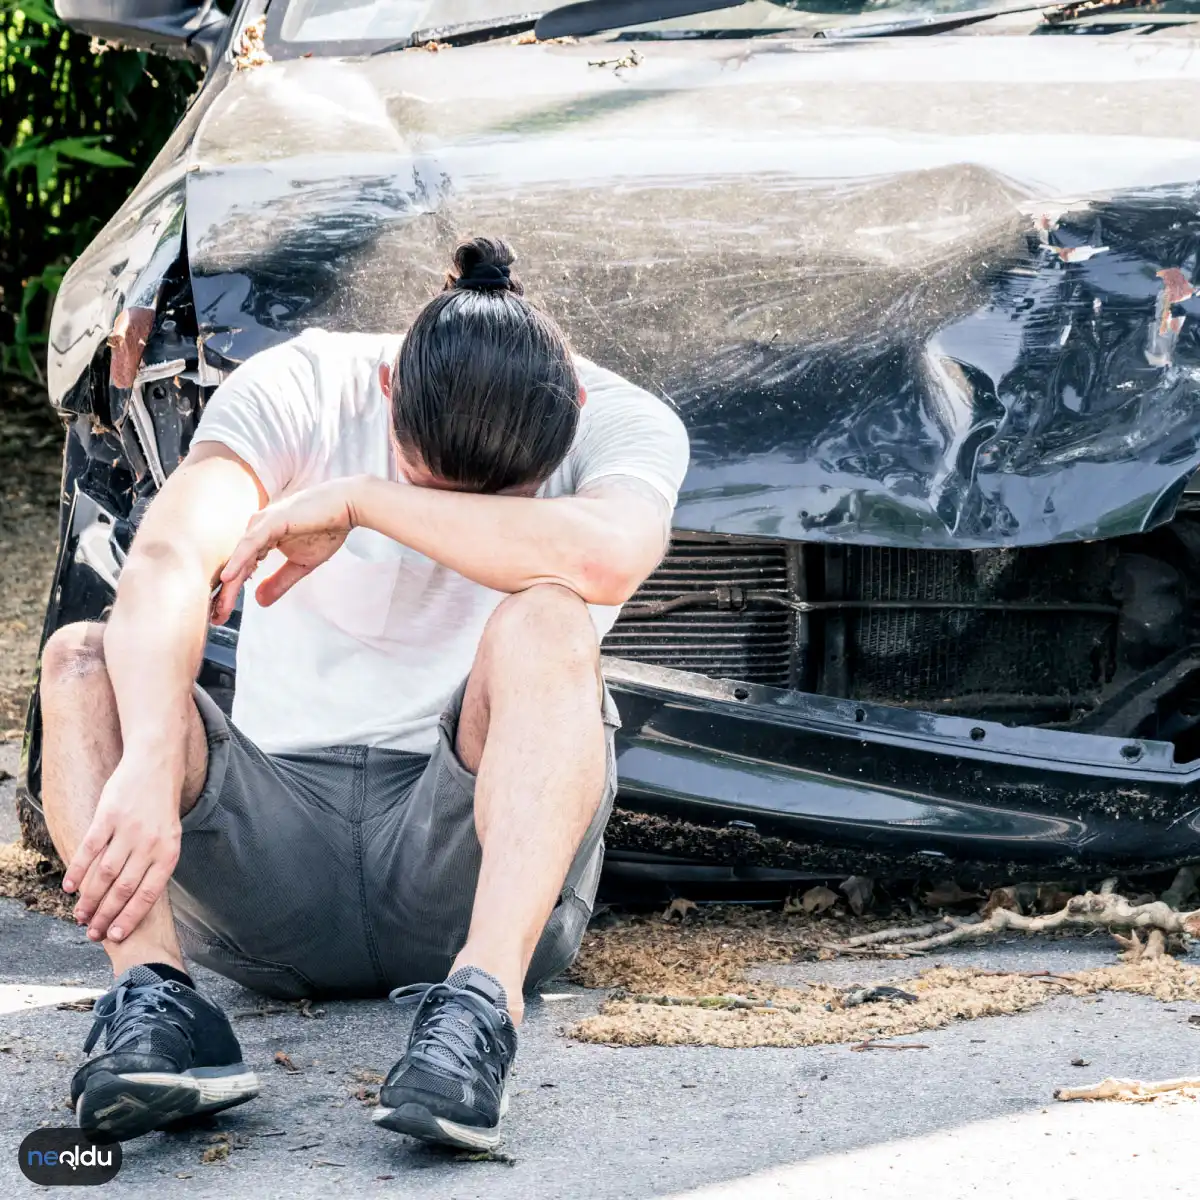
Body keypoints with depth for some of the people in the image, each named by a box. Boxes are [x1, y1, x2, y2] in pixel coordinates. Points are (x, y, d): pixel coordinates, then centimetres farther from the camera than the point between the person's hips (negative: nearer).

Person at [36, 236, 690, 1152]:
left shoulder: (622, 423, -9)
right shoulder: (297, 391, -8)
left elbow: (609, 558, -34)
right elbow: (165, 566, -26)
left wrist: (358, 502, -26)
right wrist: (149, 766, -44)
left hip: (475, 858, -1)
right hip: (278, 845, 2)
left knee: (544, 620, -28)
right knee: (83, 659, -21)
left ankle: (483, 1000, -44)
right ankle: (154, 994, -42)